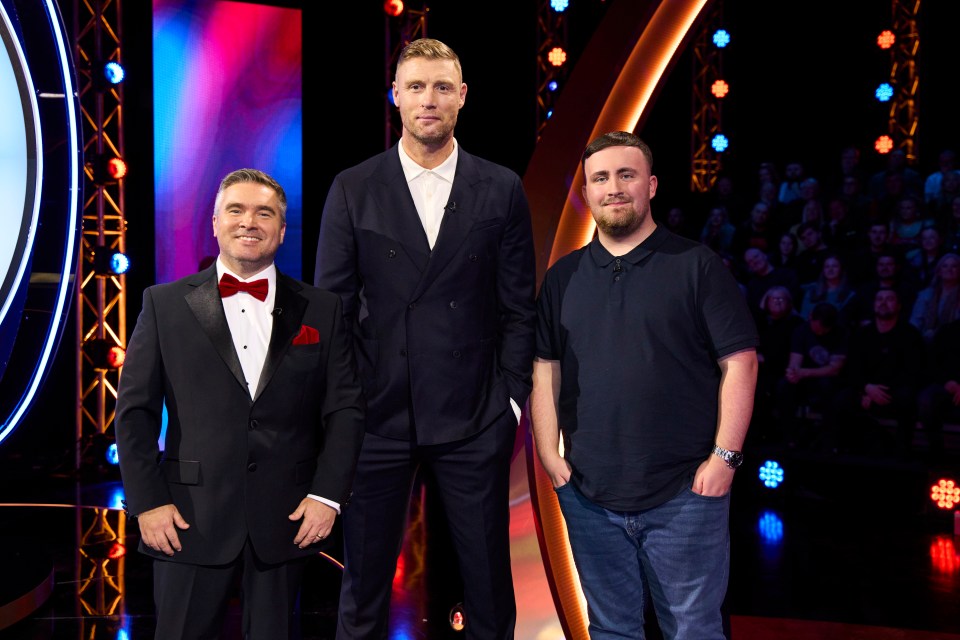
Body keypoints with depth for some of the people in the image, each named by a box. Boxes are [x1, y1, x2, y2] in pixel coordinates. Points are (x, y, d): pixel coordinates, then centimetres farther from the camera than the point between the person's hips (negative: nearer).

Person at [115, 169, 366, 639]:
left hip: (287, 518, 1)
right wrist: (147, 501, -5)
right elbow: (135, 411, 2)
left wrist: (328, 494, -5)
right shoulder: (165, 305, 3)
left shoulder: (320, 311, 6)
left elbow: (345, 408, 4)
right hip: (191, 518, -1)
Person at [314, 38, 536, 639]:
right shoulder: (353, 189, 4)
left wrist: (511, 398, -1)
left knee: (489, 583, 9)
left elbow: (519, 307, 5)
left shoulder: (502, 189, 4)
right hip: (377, 413, 0)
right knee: (364, 584, 10)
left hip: (474, 420, 0)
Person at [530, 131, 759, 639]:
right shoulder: (564, 276, 10)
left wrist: (724, 457, -11)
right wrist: (549, 454, 1)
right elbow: (546, 369, 10)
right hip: (589, 494, 3)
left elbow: (739, 363, -5)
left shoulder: (697, 265, -2)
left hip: (684, 494, -3)